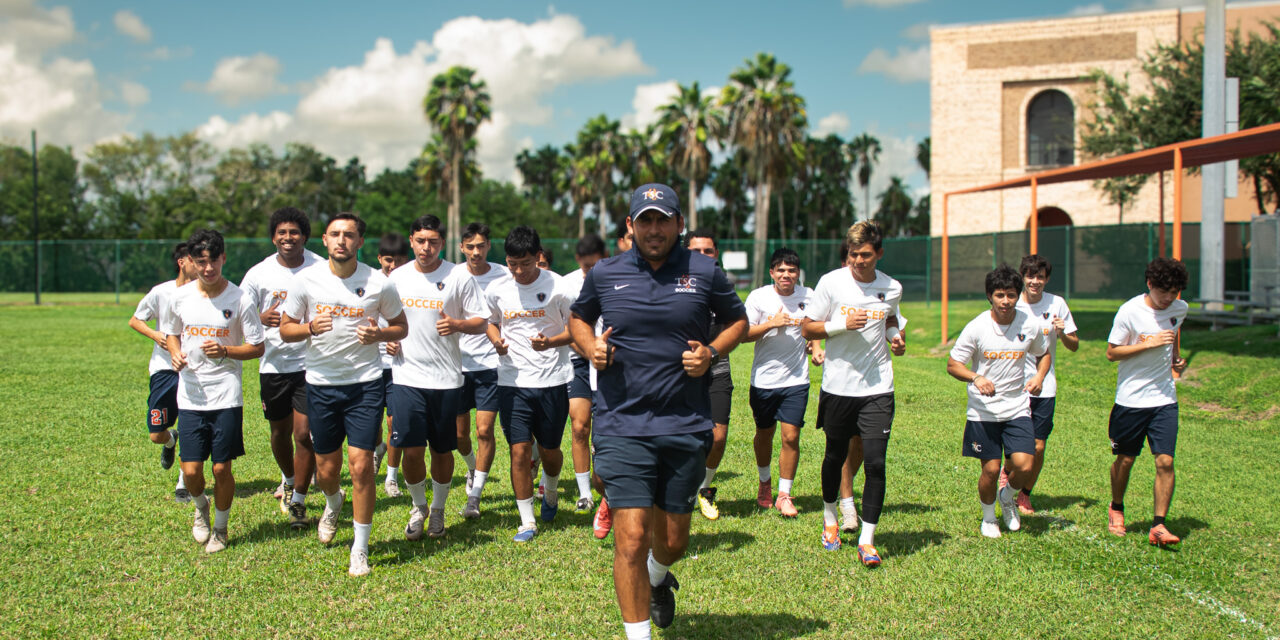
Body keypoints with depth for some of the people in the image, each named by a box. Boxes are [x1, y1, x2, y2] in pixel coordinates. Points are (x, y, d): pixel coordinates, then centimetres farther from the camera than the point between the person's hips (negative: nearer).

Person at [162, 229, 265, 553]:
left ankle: (220, 528, 25)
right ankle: (201, 507, 33)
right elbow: (171, 332, 19)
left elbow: (257, 347, -2)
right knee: (191, 470, -2)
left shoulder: (240, 299, -7)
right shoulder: (179, 297, 2)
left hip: (226, 396, -2)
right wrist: (175, 353, -2)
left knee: (222, 468, 2)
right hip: (190, 396, 2)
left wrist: (225, 351, -18)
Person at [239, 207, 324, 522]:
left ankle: (298, 500, 7)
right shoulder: (259, 273, -1)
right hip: (274, 364, 2)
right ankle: (288, 480, 45)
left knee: (304, 433, -9)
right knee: (280, 431, 17)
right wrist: (262, 318, -16)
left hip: (310, 362, -2)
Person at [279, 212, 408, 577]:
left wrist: (379, 334, -14)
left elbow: (401, 326, 8)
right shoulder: (306, 280, -2)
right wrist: (310, 328, -15)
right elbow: (285, 329, 6)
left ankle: (360, 550, 7)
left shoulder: (378, 283, -5)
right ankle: (333, 504, 47)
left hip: (365, 383, -2)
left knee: (361, 464, -8)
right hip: (321, 383, 2)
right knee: (326, 469, 9)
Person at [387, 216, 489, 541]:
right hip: (406, 377, 1)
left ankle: (438, 509, 30)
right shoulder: (397, 277, 7)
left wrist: (456, 325, -19)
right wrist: (388, 338, 1)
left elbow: (481, 321, 0)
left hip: (446, 378, -1)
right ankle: (418, 507, 21)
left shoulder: (460, 278, -2)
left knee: (442, 451, 7)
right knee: (411, 450, -4)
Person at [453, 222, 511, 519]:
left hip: (490, 363, -2)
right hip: (458, 362, 2)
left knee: (484, 430, -7)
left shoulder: (503, 276, -3)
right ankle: (473, 468, 41)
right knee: (459, 433, 9)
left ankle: (474, 496, 4)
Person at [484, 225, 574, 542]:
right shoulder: (496, 290, 1)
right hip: (513, 381, 2)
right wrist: (496, 341, -4)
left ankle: (551, 493, 42)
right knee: (519, 450, -3)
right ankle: (527, 521, 9)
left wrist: (550, 342, -19)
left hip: (553, 380, -1)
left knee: (550, 449, 9)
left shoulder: (557, 286, -7)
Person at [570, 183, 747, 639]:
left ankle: (658, 577, 50)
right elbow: (578, 318, 20)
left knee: (674, 540, 13)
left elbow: (738, 319, 15)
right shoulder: (605, 273, 3)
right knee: (631, 538, -9)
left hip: (687, 427, 1)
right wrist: (590, 346, -2)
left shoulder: (704, 272, 1)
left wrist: (711, 353, -3)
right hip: (622, 426, -1)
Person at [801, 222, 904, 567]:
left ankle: (867, 539, 2)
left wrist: (895, 336, 3)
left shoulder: (892, 288, 3)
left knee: (875, 461, -7)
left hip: (877, 387, 1)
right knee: (836, 455, 14)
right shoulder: (831, 282, -5)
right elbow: (807, 329, -1)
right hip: (837, 386, -1)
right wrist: (843, 324, -16)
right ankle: (830, 518, 40)